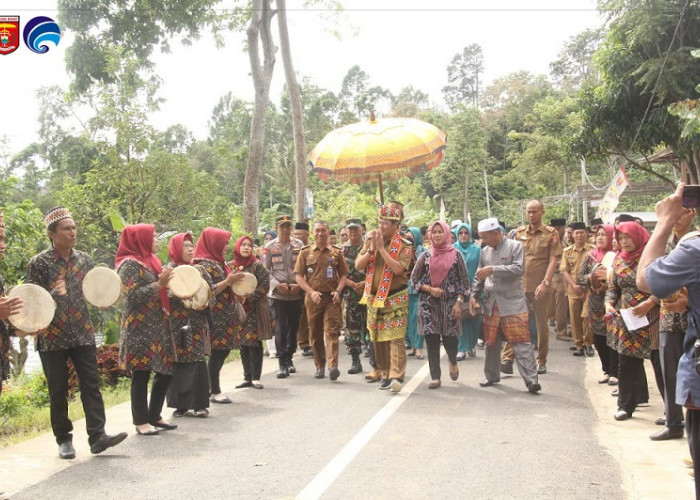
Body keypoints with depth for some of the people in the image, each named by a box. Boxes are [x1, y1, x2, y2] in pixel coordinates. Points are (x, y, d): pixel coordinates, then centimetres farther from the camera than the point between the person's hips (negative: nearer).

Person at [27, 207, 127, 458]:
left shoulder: (84, 259, 6)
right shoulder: (38, 263, -7)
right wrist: (54, 294, -26)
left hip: (83, 333, 3)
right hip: (52, 337, -3)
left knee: (91, 385, -2)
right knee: (58, 390, 6)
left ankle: (97, 436, -1)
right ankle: (64, 439, 17)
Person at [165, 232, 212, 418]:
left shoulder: (199, 270, 11)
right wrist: (183, 299, -21)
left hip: (197, 323, 2)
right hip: (176, 324, -2)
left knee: (198, 362, -2)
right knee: (178, 364, 1)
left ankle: (199, 404, 6)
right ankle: (181, 404, 14)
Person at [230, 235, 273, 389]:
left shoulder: (257, 265, -4)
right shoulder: (231, 266, 8)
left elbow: (265, 285, -9)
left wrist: (248, 297, -14)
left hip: (254, 310, -4)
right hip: (237, 310, 4)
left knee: (254, 343, -5)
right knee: (242, 343, 7)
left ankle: (255, 377, 3)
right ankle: (247, 377, 15)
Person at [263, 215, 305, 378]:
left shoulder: (299, 245, 7)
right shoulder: (269, 247, 3)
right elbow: (265, 270, 1)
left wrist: (299, 285, -7)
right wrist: (277, 285, -12)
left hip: (296, 294, 2)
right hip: (278, 295, -2)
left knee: (293, 327, 10)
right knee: (280, 328, -6)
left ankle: (289, 358, 26)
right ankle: (282, 364, -2)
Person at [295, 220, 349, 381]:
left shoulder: (336, 252, 8)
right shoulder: (305, 252, 7)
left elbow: (343, 275, 9)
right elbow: (299, 276, 3)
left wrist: (338, 291, -8)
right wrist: (311, 292, -11)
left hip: (331, 298, -1)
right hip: (313, 299, 1)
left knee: (331, 331, -11)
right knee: (315, 334, 8)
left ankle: (333, 366, -18)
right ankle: (319, 366, 19)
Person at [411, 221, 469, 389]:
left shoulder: (455, 255, 2)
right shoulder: (425, 256, 6)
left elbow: (464, 281, 2)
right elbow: (414, 279, 8)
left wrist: (459, 302, -7)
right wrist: (430, 289, -7)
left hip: (450, 303, -1)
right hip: (428, 304, 2)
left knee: (449, 336, -3)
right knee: (431, 339, -1)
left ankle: (453, 362, 31)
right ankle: (435, 377, 6)